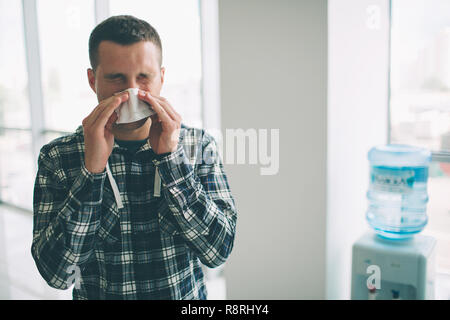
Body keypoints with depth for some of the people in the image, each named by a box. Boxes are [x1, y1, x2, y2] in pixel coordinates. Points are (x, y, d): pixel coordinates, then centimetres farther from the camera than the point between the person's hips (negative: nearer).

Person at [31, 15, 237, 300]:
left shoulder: (199, 145, -13)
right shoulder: (57, 158, -14)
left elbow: (219, 250, -20)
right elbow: (58, 274, -21)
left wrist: (170, 158, -28)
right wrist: (92, 169, -30)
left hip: (189, 295, 1)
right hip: (98, 293, 0)